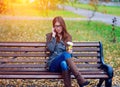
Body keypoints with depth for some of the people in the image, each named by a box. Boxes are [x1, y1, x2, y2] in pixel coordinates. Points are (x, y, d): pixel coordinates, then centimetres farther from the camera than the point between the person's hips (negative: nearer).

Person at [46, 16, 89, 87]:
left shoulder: (68, 37, 14)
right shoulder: (49, 36, 8)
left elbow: (69, 51, 12)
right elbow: (51, 49, -9)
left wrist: (70, 52, -12)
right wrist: (53, 36, -6)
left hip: (64, 61, 2)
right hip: (53, 64, -1)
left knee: (64, 64, -39)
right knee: (65, 54, -35)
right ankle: (80, 80, -44)